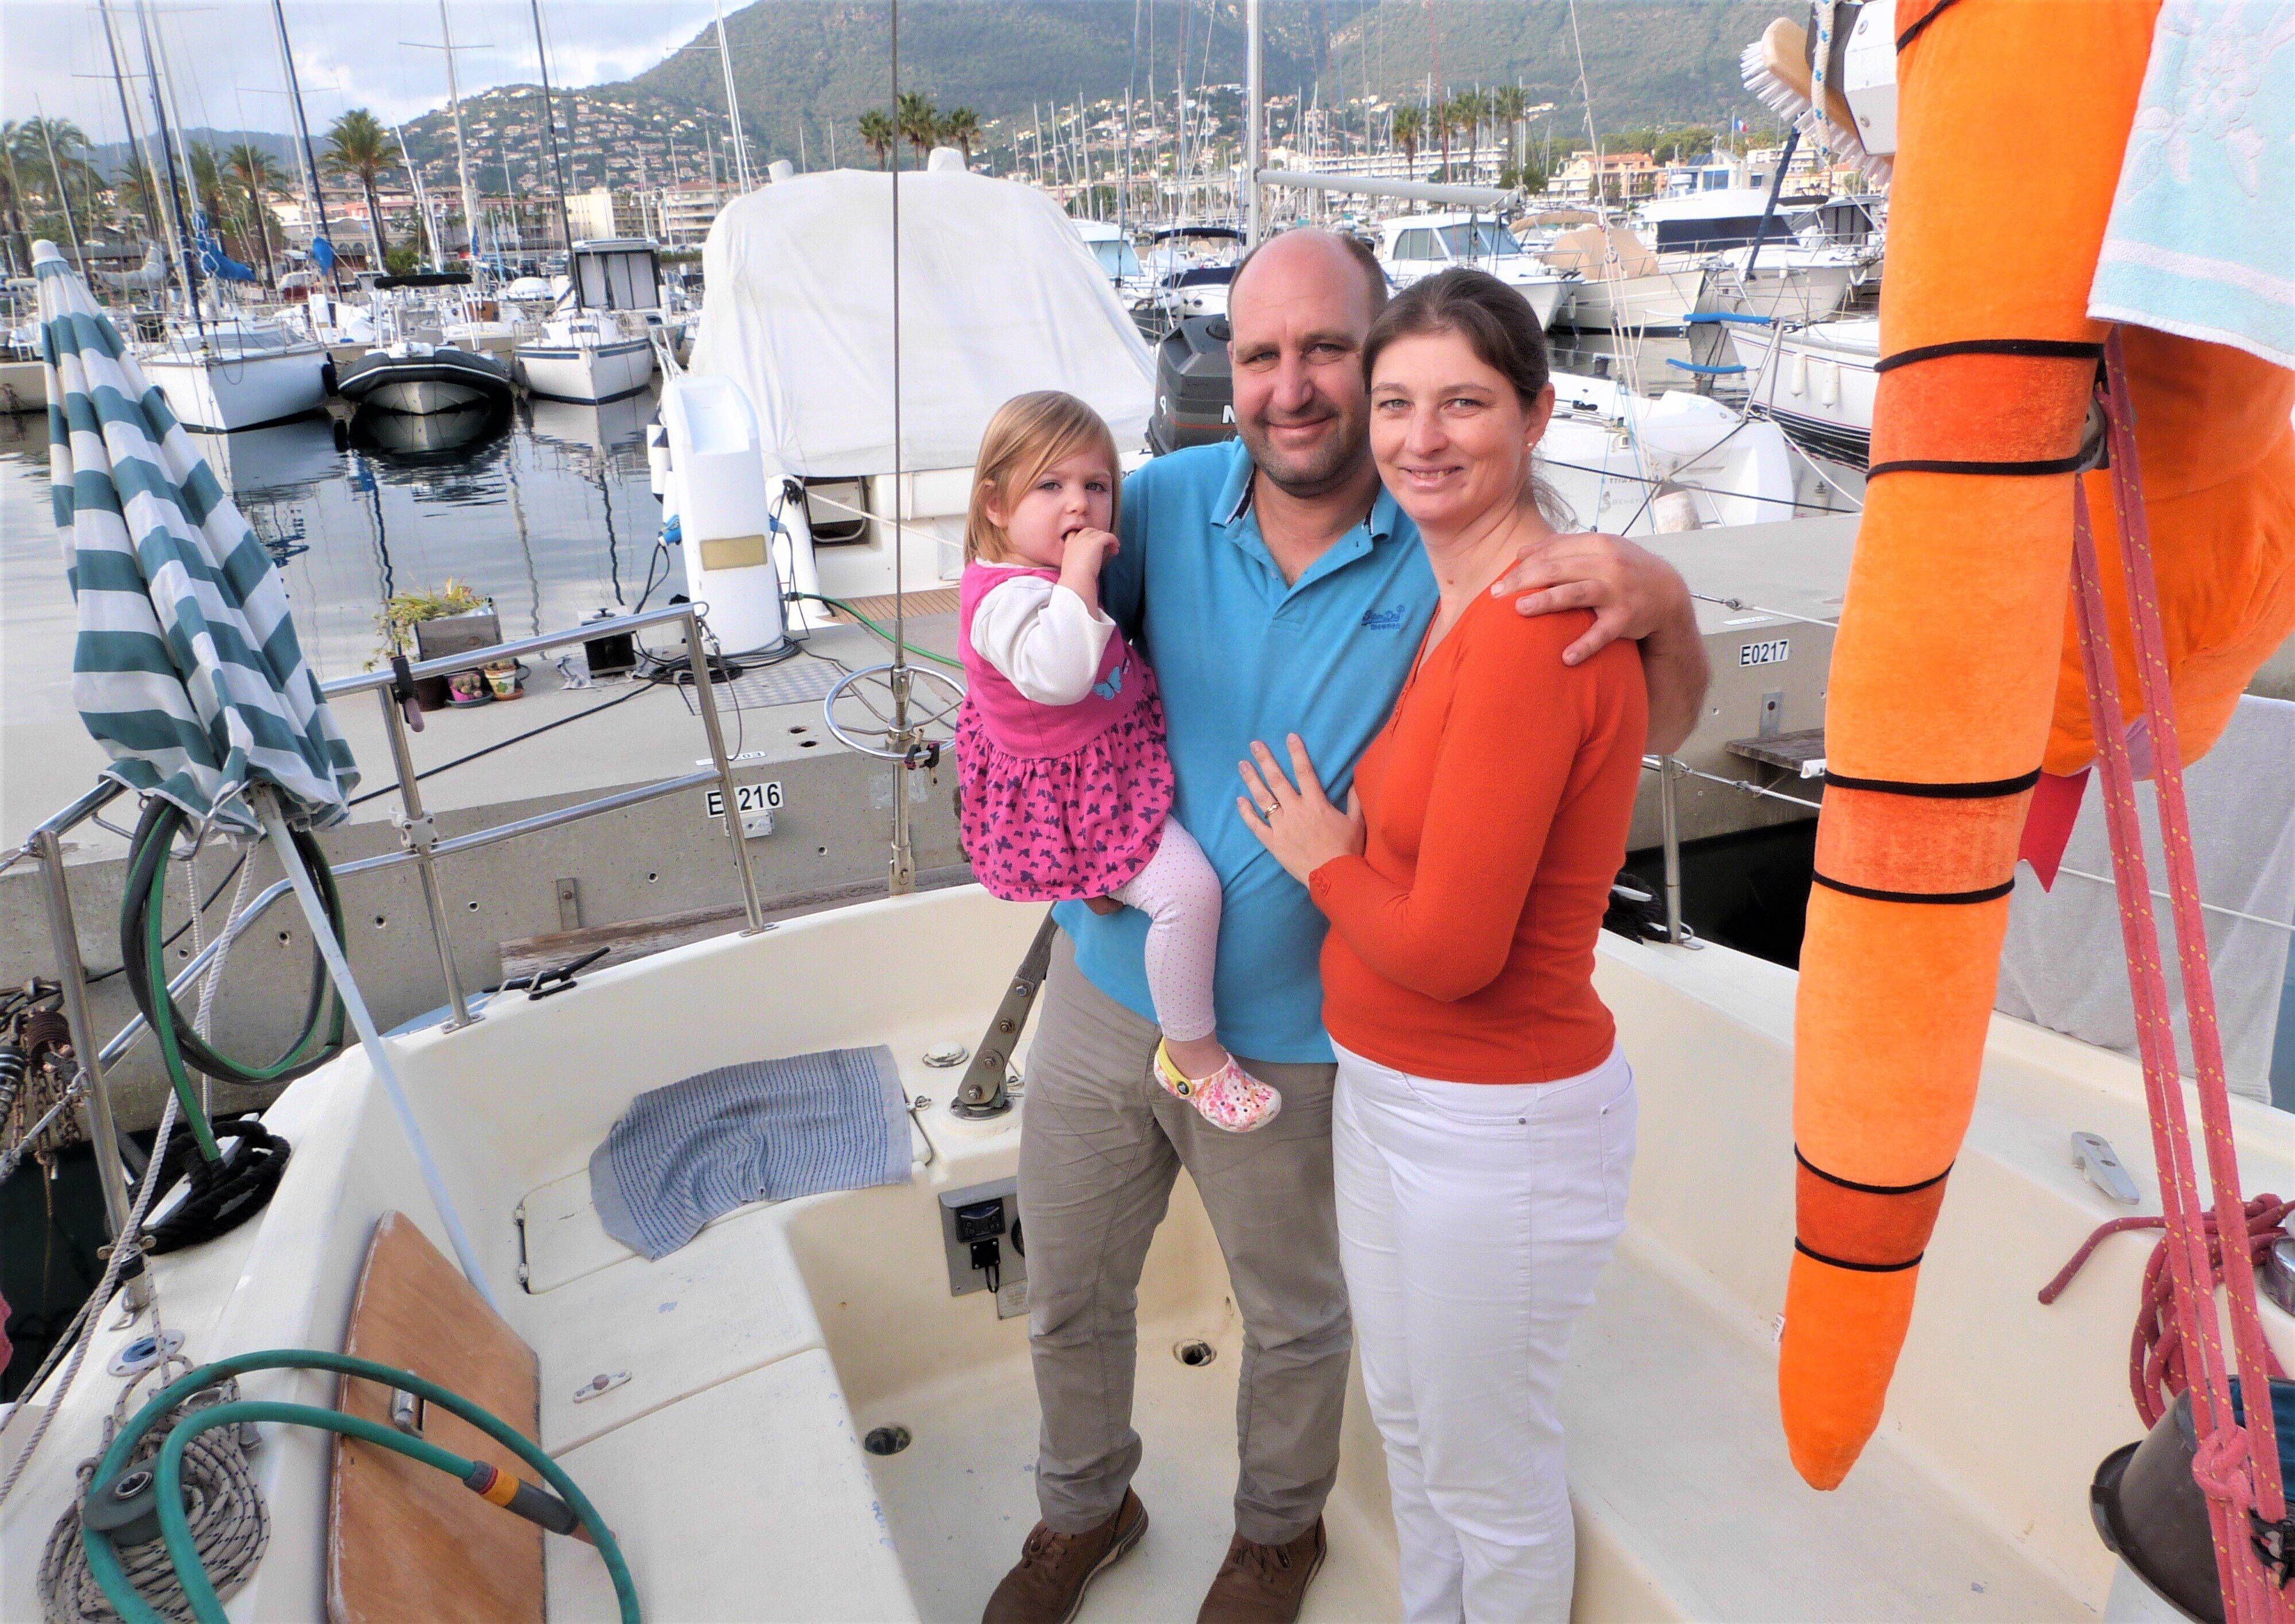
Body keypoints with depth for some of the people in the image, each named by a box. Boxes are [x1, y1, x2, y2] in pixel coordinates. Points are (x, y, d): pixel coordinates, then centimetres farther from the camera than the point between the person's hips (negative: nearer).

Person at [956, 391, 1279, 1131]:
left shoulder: (1046, 571, 5)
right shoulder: (1005, 597, -27)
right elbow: (1057, 675, -47)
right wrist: (1078, 573, -41)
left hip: (1117, 755, 11)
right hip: (1073, 793, -11)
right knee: (1188, 888, -21)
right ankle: (1192, 1054, -2)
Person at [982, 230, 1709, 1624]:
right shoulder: (1171, 499, -8)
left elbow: (1662, 728, -10)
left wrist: (1662, 600, -31)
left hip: (1289, 1041, -3)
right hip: (1104, 991, 3)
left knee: (1296, 1318, 22)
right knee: (1071, 1302, 23)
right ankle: (1086, 1508, 54)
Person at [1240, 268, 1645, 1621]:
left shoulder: (1537, 627, -26)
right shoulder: (1455, 599, 5)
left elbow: (1449, 947, -26)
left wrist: (1324, 860, -11)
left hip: (1498, 1124, -9)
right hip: (1386, 1090, 9)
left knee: (1490, 1471, 16)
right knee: (1408, 1420, 29)